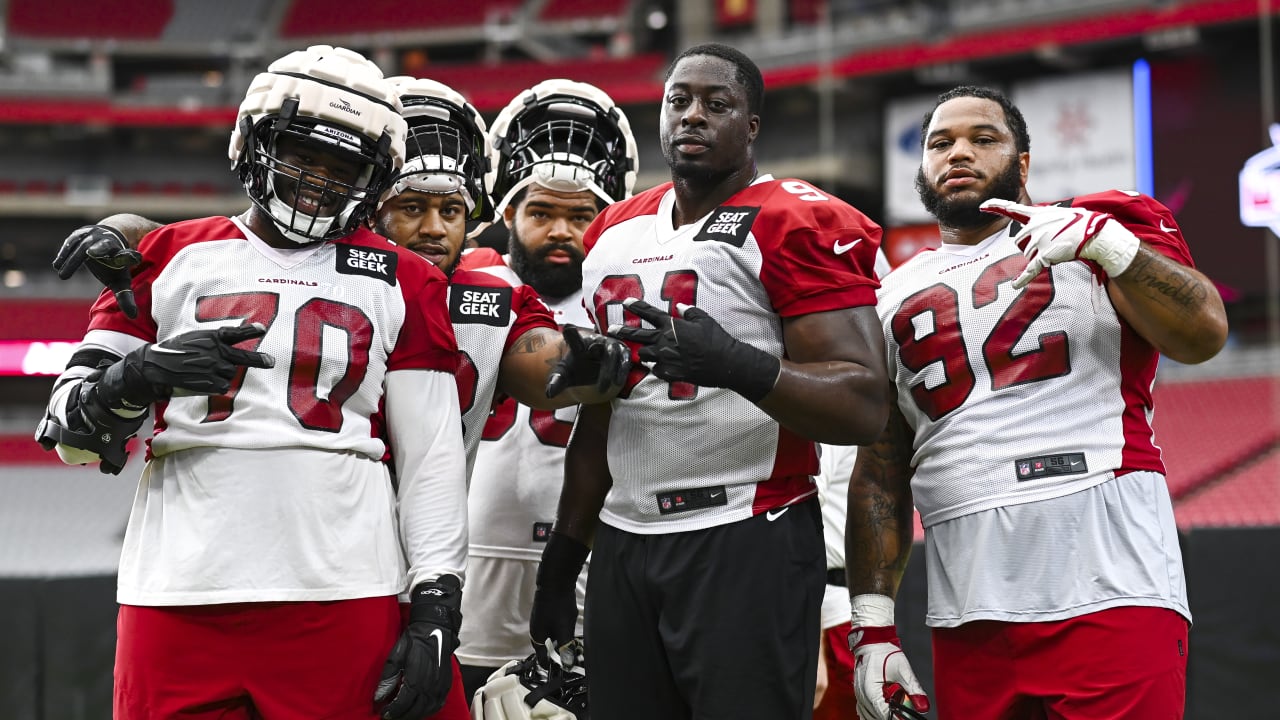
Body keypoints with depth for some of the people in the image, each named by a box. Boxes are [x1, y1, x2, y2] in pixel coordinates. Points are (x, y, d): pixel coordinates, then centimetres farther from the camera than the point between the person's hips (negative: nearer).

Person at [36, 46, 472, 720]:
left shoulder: (401, 283, 11)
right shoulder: (173, 257, 12)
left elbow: (431, 461, 8)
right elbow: (69, 430, 9)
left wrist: (435, 610, -1)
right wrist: (142, 376, -12)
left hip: (339, 598, -1)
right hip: (179, 599, 1)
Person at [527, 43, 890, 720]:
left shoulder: (796, 227, -6)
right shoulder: (614, 233, 15)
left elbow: (864, 406, -16)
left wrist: (738, 366, -30)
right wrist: (563, 556, 22)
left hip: (747, 544, -6)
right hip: (623, 546, 6)